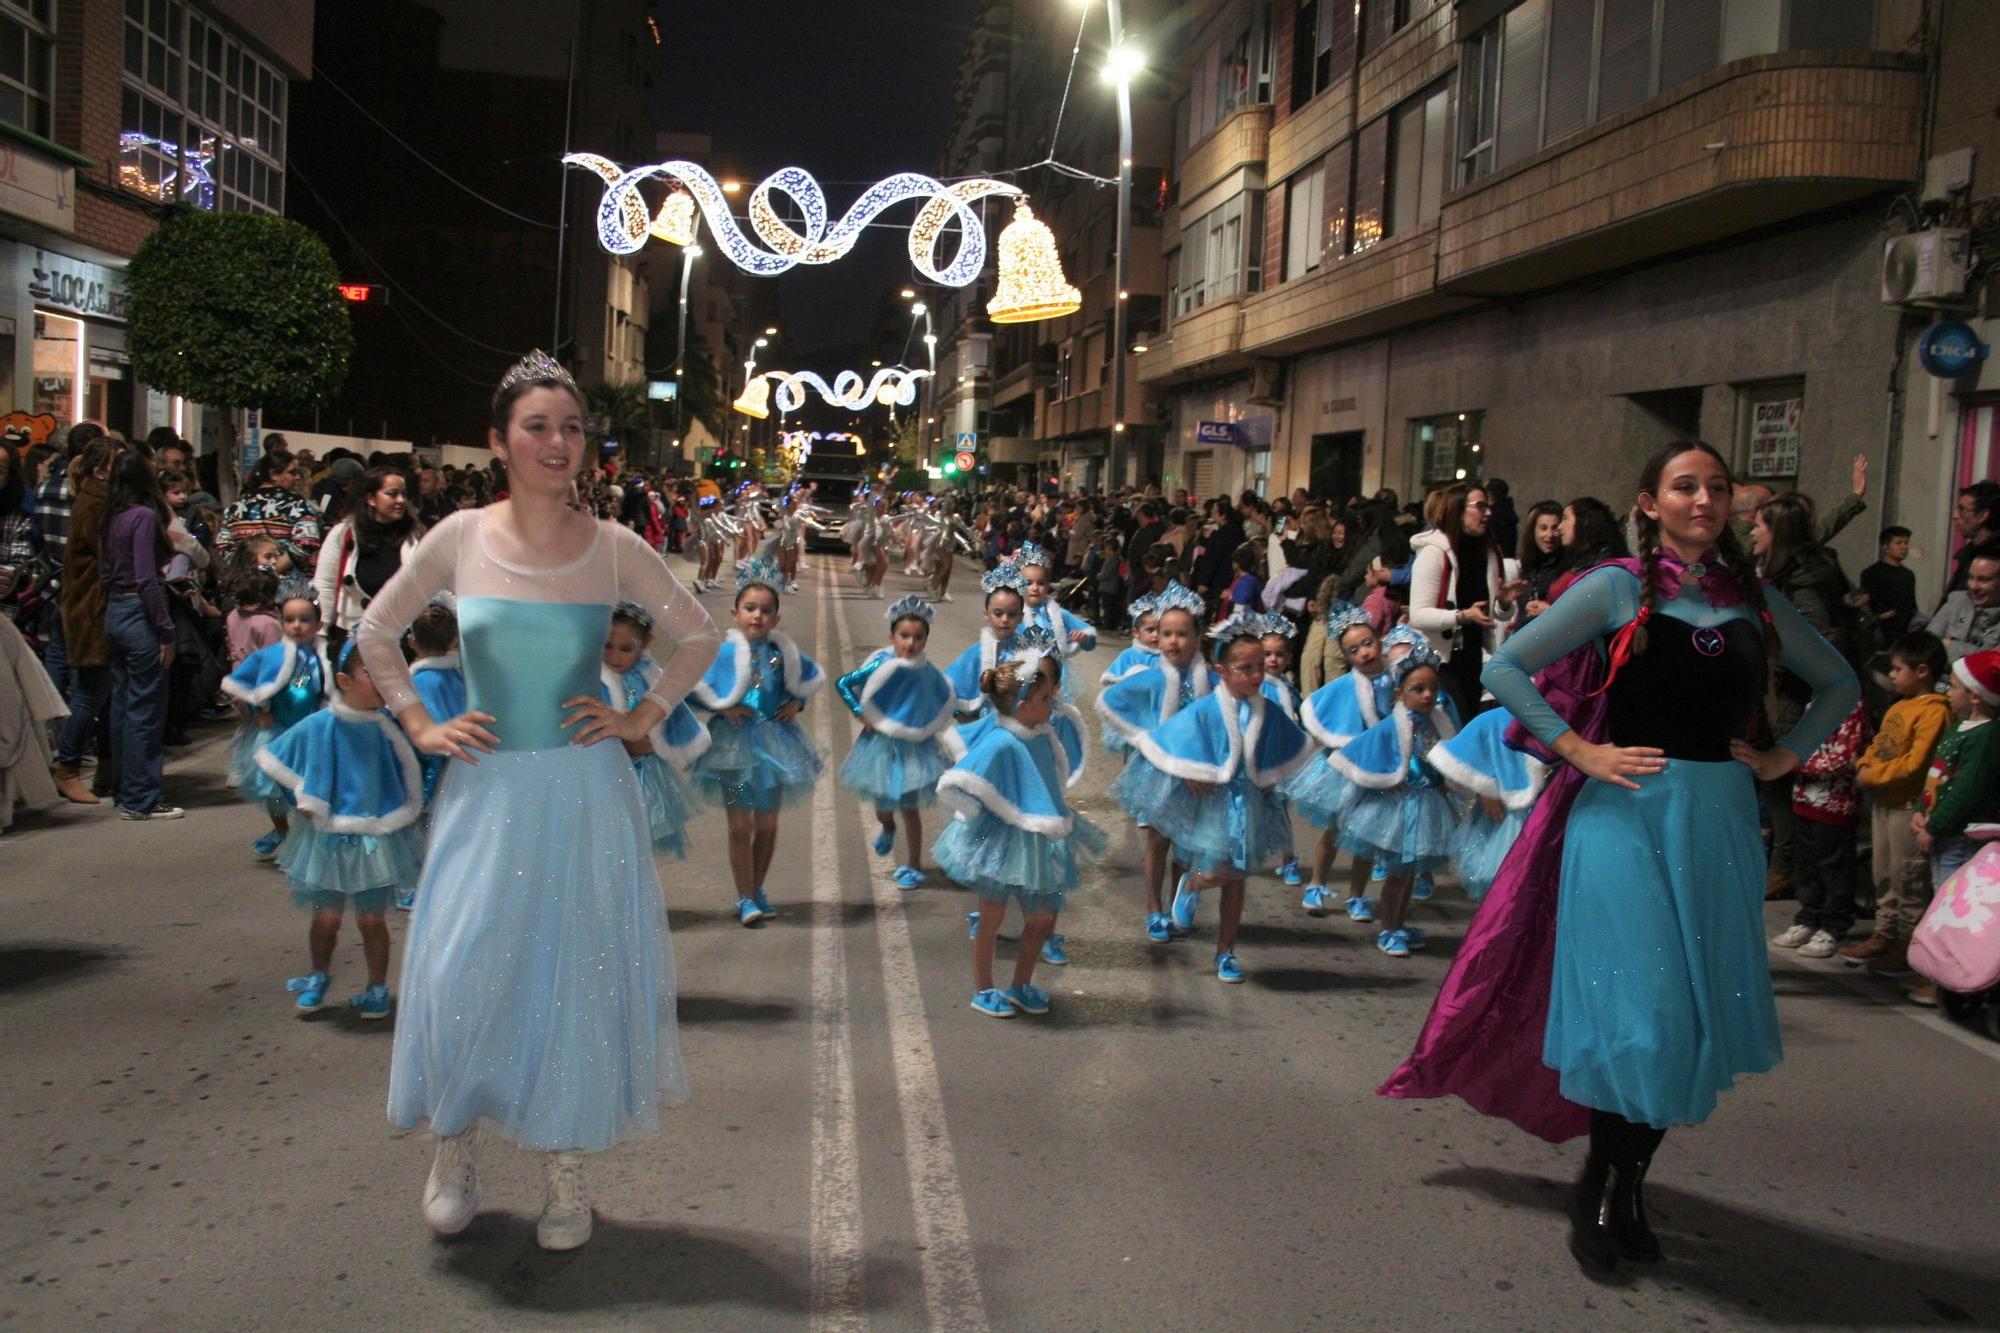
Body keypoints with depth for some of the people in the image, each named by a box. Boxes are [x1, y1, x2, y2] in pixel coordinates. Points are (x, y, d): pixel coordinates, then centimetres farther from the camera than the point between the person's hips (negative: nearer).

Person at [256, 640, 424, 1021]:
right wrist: (304, 801, -1)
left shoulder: (387, 726, -8)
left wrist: (409, 814, 2)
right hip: (328, 840, 0)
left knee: (372, 919, 7)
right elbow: (271, 759, 1)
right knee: (326, 918, 9)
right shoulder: (318, 727, -11)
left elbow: (410, 771, 5)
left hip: (378, 840, 0)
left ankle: (377, 988, 25)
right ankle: (318, 977, 36)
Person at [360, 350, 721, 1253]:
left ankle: (567, 1171, 23)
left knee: (580, 974, 5)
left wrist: (644, 718, 1)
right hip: (487, 790, 1)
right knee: (461, 969, -1)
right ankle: (454, 1149, 25)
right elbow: (376, 631, 12)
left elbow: (698, 637, 9)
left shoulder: (614, 551, -3)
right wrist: (419, 725, 5)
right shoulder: (459, 538, -2)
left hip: (585, 793, 0)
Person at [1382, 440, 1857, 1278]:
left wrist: (1785, 757, 8)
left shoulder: (1756, 601, 9)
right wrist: (1580, 750, -10)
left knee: (1699, 1011, 9)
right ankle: (1599, 1191, 17)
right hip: (1629, 814, -4)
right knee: (1635, 1009, -3)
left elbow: (1839, 685, 22)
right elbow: (1506, 668, -5)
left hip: (1722, 824, 5)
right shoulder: (1616, 589, -3)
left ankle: (1626, 1188, 25)